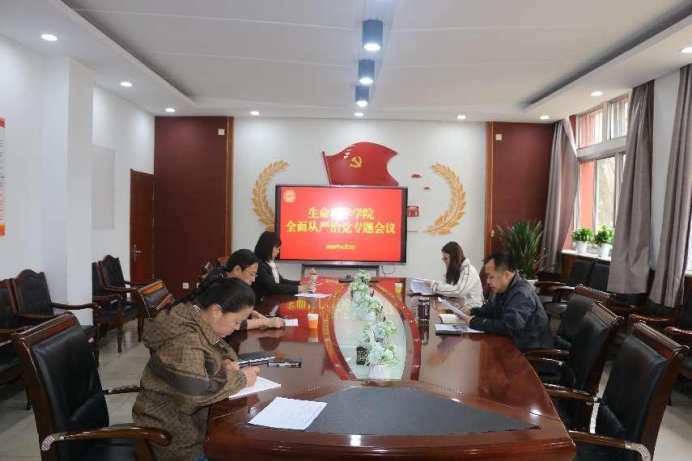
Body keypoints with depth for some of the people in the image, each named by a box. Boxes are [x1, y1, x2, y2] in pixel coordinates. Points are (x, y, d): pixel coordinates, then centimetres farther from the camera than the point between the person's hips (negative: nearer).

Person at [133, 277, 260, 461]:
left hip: (192, 412, 8)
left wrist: (226, 361, -6)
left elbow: (221, 347, 16)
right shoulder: (184, 340, -29)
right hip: (172, 427, -8)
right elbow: (197, 392, -35)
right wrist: (240, 378, -22)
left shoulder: (201, 322, -1)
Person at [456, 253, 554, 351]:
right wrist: (471, 312, 3)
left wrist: (475, 322, -24)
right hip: (516, 345, 8)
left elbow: (508, 327, -34)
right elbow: (490, 309, 22)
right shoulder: (503, 289, 5)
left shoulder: (522, 294, -24)